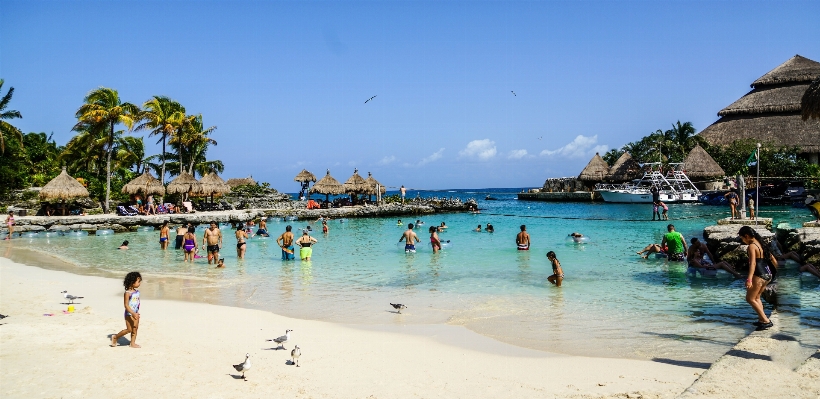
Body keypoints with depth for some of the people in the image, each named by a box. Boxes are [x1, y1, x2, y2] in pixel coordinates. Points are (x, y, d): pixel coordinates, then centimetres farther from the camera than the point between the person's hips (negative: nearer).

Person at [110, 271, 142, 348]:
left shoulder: (137, 291, 5)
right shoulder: (127, 293, -18)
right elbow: (126, 305, -21)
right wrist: (133, 313, -27)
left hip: (135, 313, 7)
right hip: (129, 314, -7)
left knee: (135, 328, 6)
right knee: (129, 329, -5)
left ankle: (133, 343, 14)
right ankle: (115, 337, 13)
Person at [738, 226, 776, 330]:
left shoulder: (751, 246, -14)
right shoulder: (761, 243, 11)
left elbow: (753, 263, -26)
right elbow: (772, 258, 18)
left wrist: (749, 279, -34)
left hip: (759, 275, -9)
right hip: (768, 274, 9)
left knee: (750, 299, 2)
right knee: (756, 297, 23)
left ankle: (766, 321, -3)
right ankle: (761, 319, 22)